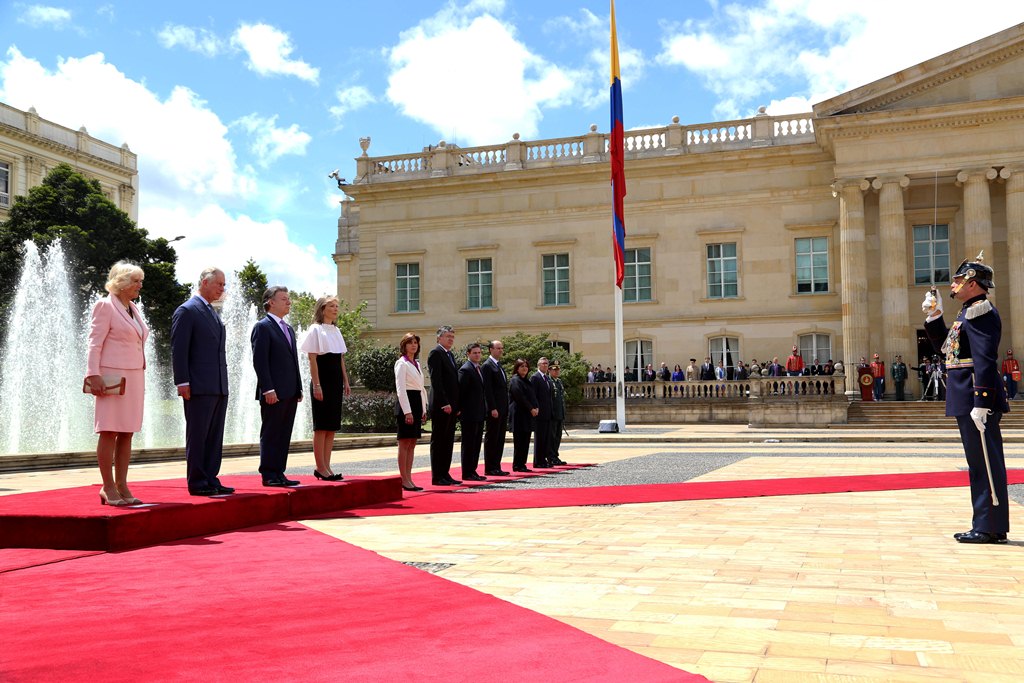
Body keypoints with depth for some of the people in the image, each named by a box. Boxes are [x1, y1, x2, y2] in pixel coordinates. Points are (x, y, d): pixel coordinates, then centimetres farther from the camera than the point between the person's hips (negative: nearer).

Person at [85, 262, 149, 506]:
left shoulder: (133, 309, 18)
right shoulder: (105, 306, -5)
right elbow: (95, 343, -11)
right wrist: (93, 375, -19)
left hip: (133, 378, 8)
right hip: (113, 377, -8)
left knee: (127, 433, 7)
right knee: (109, 432, -4)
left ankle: (122, 487, 10)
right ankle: (108, 488, 0)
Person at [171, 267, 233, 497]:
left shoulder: (214, 313, 20)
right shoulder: (186, 311, -5)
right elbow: (178, 350, -11)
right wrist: (183, 383, -16)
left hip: (219, 387, 8)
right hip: (199, 388, -8)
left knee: (215, 438, 9)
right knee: (197, 437, -1)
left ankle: (211, 480, 14)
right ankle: (196, 483, 5)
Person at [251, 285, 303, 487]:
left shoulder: (289, 329, 19)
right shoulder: (263, 327, -7)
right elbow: (259, 361, -14)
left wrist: (298, 388, 15)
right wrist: (268, 389, -19)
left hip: (289, 393, 8)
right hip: (273, 394, -8)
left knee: (284, 435, 10)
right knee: (270, 434, -2)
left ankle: (279, 473, 15)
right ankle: (268, 475, 4)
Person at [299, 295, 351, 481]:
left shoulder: (336, 331, 15)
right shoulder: (315, 330, -6)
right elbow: (312, 359, -11)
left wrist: (346, 382, 12)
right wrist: (316, 385, -17)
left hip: (335, 382, 7)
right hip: (322, 381, -7)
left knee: (332, 426, 6)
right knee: (321, 425, -4)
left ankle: (326, 466, 11)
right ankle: (320, 467, 0)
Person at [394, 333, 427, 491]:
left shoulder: (417, 364, 18)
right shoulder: (401, 363, -7)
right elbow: (400, 388, -14)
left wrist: (423, 409, 15)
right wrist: (407, 411, -20)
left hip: (417, 402, 8)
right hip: (406, 402, -8)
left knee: (412, 443, 8)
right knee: (404, 443, -5)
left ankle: (409, 479, 10)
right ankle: (404, 480, -3)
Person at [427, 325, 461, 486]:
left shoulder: (450, 355, 20)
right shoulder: (435, 353, -8)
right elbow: (436, 380, -16)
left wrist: (457, 405, 14)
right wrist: (444, 403, -20)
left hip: (451, 406, 9)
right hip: (441, 406, -9)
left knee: (448, 441, 10)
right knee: (438, 441, -3)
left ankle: (445, 474, 15)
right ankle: (437, 477, 0)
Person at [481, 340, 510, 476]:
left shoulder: (500, 366, 19)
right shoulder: (487, 366, -9)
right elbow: (487, 389, -15)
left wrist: (506, 408, 15)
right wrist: (493, 408, -20)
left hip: (503, 409, 9)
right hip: (494, 409, -9)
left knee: (500, 439, 9)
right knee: (491, 438, -4)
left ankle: (496, 467, 14)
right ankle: (490, 469, 1)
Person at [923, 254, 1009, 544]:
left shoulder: (981, 312, -14)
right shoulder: (969, 312, 17)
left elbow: (985, 361, -22)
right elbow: (944, 346, 27)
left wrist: (981, 403, -25)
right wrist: (934, 315, 15)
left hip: (976, 399, -10)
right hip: (966, 401, 10)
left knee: (986, 463, -4)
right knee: (981, 463, 13)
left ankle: (990, 528, 2)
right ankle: (986, 525, 20)